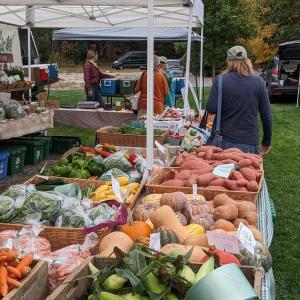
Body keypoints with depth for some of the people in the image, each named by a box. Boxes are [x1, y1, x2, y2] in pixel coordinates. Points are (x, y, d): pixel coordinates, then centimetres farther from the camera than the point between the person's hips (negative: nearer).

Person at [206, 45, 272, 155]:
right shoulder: (259, 82, -2)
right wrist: (267, 141, 10)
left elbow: (211, 109, -10)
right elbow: (266, 115, 0)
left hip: (222, 142, 0)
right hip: (249, 143, 0)